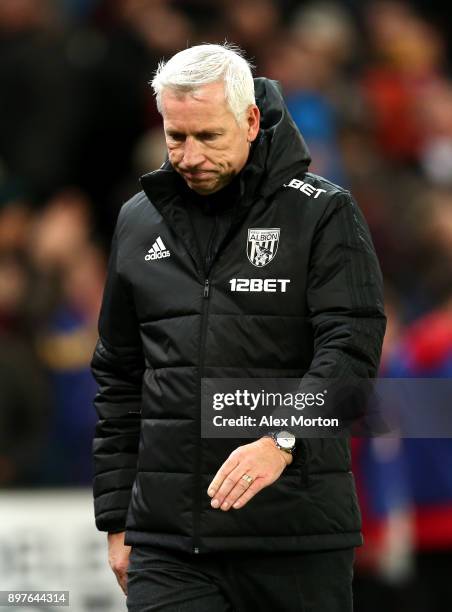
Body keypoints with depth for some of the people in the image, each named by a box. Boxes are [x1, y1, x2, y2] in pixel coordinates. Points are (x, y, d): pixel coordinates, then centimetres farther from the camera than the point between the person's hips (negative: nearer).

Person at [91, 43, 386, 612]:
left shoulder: (323, 213, 0)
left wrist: (282, 441, -28)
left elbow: (350, 348, -11)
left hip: (297, 531, -3)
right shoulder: (139, 222, 14)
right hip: (167, 538, 3)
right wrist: (117, 521, 14)